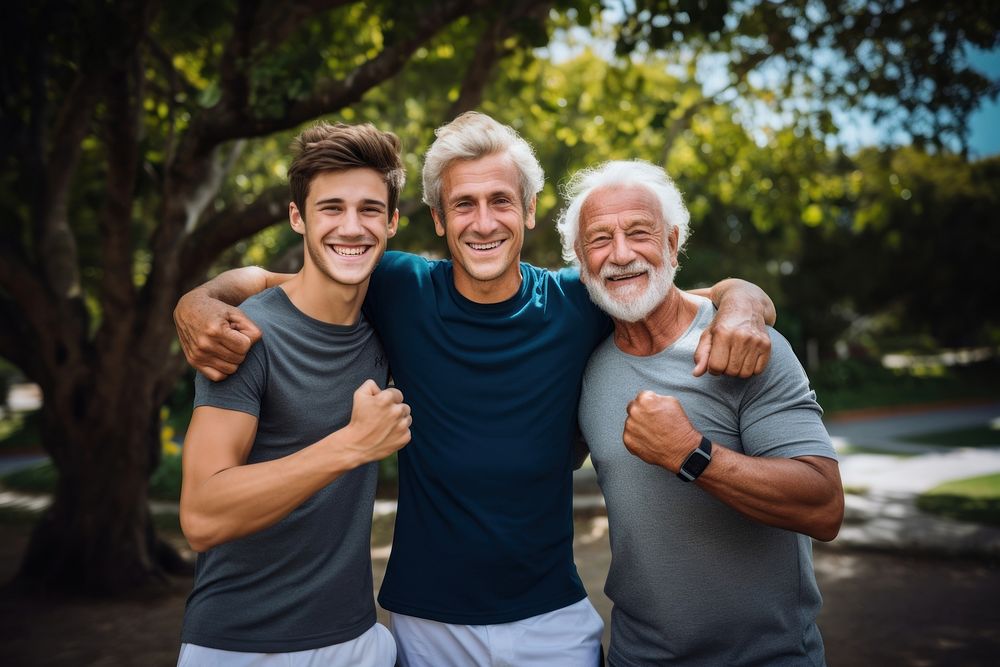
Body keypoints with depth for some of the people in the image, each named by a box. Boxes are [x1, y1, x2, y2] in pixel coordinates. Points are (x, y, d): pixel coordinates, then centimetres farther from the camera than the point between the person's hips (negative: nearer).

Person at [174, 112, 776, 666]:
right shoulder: (401, 290, -9)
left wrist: (741, 307, -22)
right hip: (425, 619, 0)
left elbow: (722, 293, 1)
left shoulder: (575, 302, -8)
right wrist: (201, 300, -21)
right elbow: (259, 280, 0)